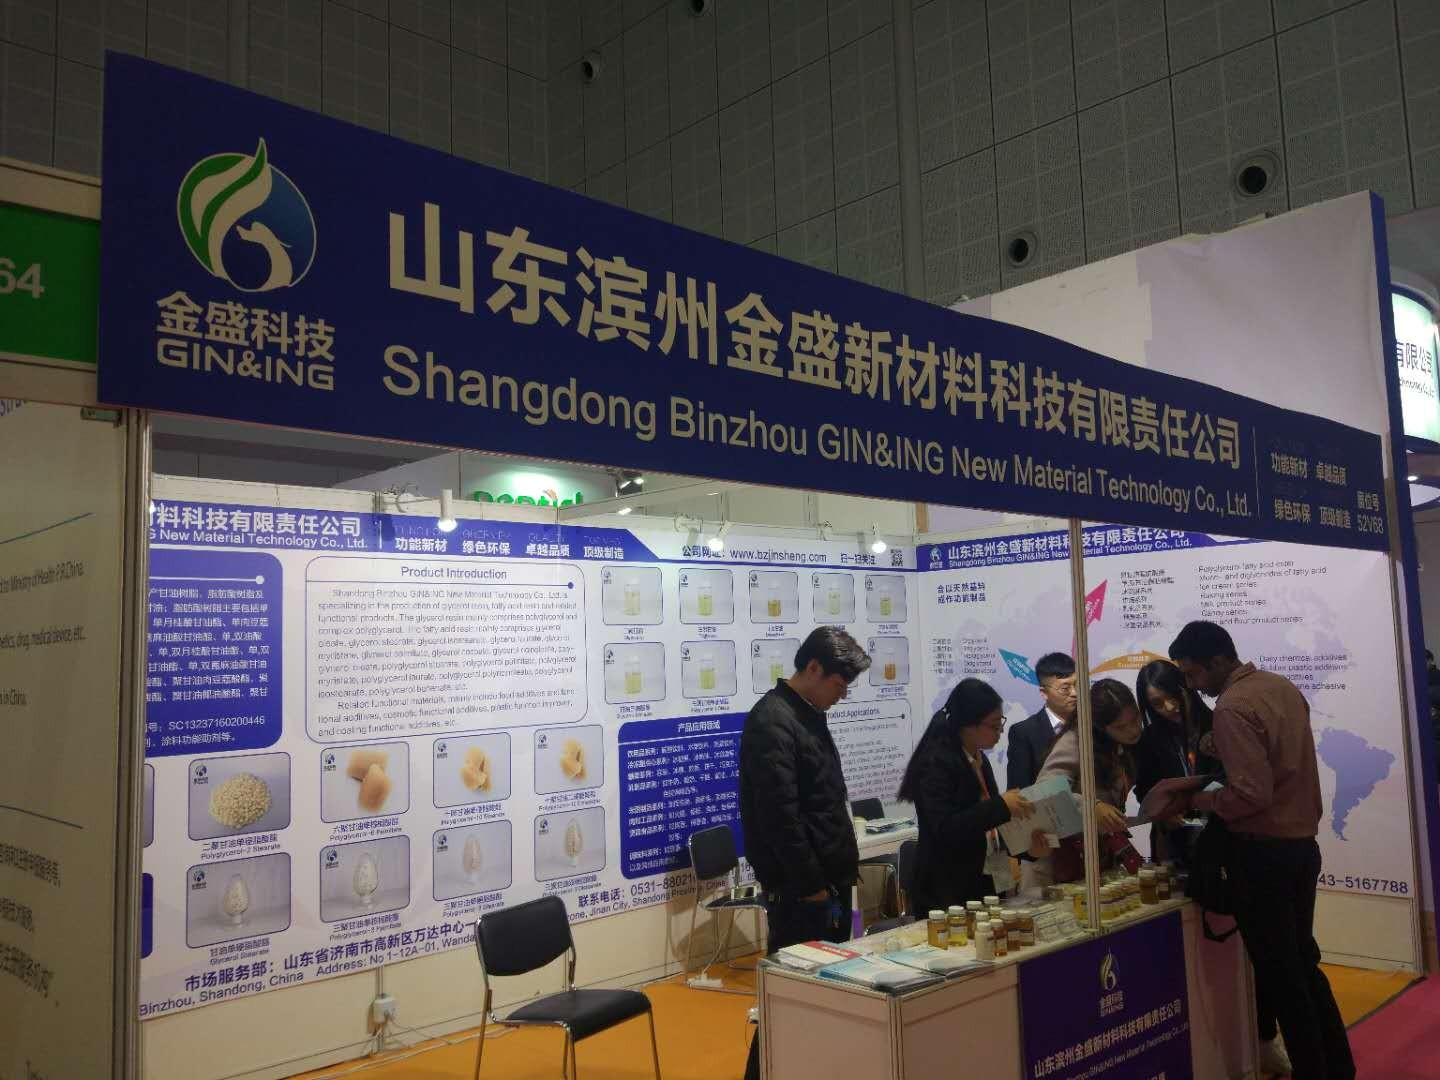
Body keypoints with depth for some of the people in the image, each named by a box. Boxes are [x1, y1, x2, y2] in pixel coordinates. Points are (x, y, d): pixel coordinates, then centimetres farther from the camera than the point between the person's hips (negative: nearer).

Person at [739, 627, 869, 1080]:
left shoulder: (809, 715, 13)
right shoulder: (772, 721, -17)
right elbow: (780, 815, -22)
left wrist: (843, 868, 17)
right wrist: (811, 886, -17)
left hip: (827, 879, 9)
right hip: (799, 889, -9)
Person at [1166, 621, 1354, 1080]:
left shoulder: (1232, 708, -20)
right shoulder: (1283, 686, 7)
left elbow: (1250, 794, -24)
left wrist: (1194, 801, -12)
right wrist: (1222, 754, 14)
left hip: (1264, 852, -9)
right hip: (1301, 842, 9)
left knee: (1278, 973, 3)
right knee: (1303, 962, 19)